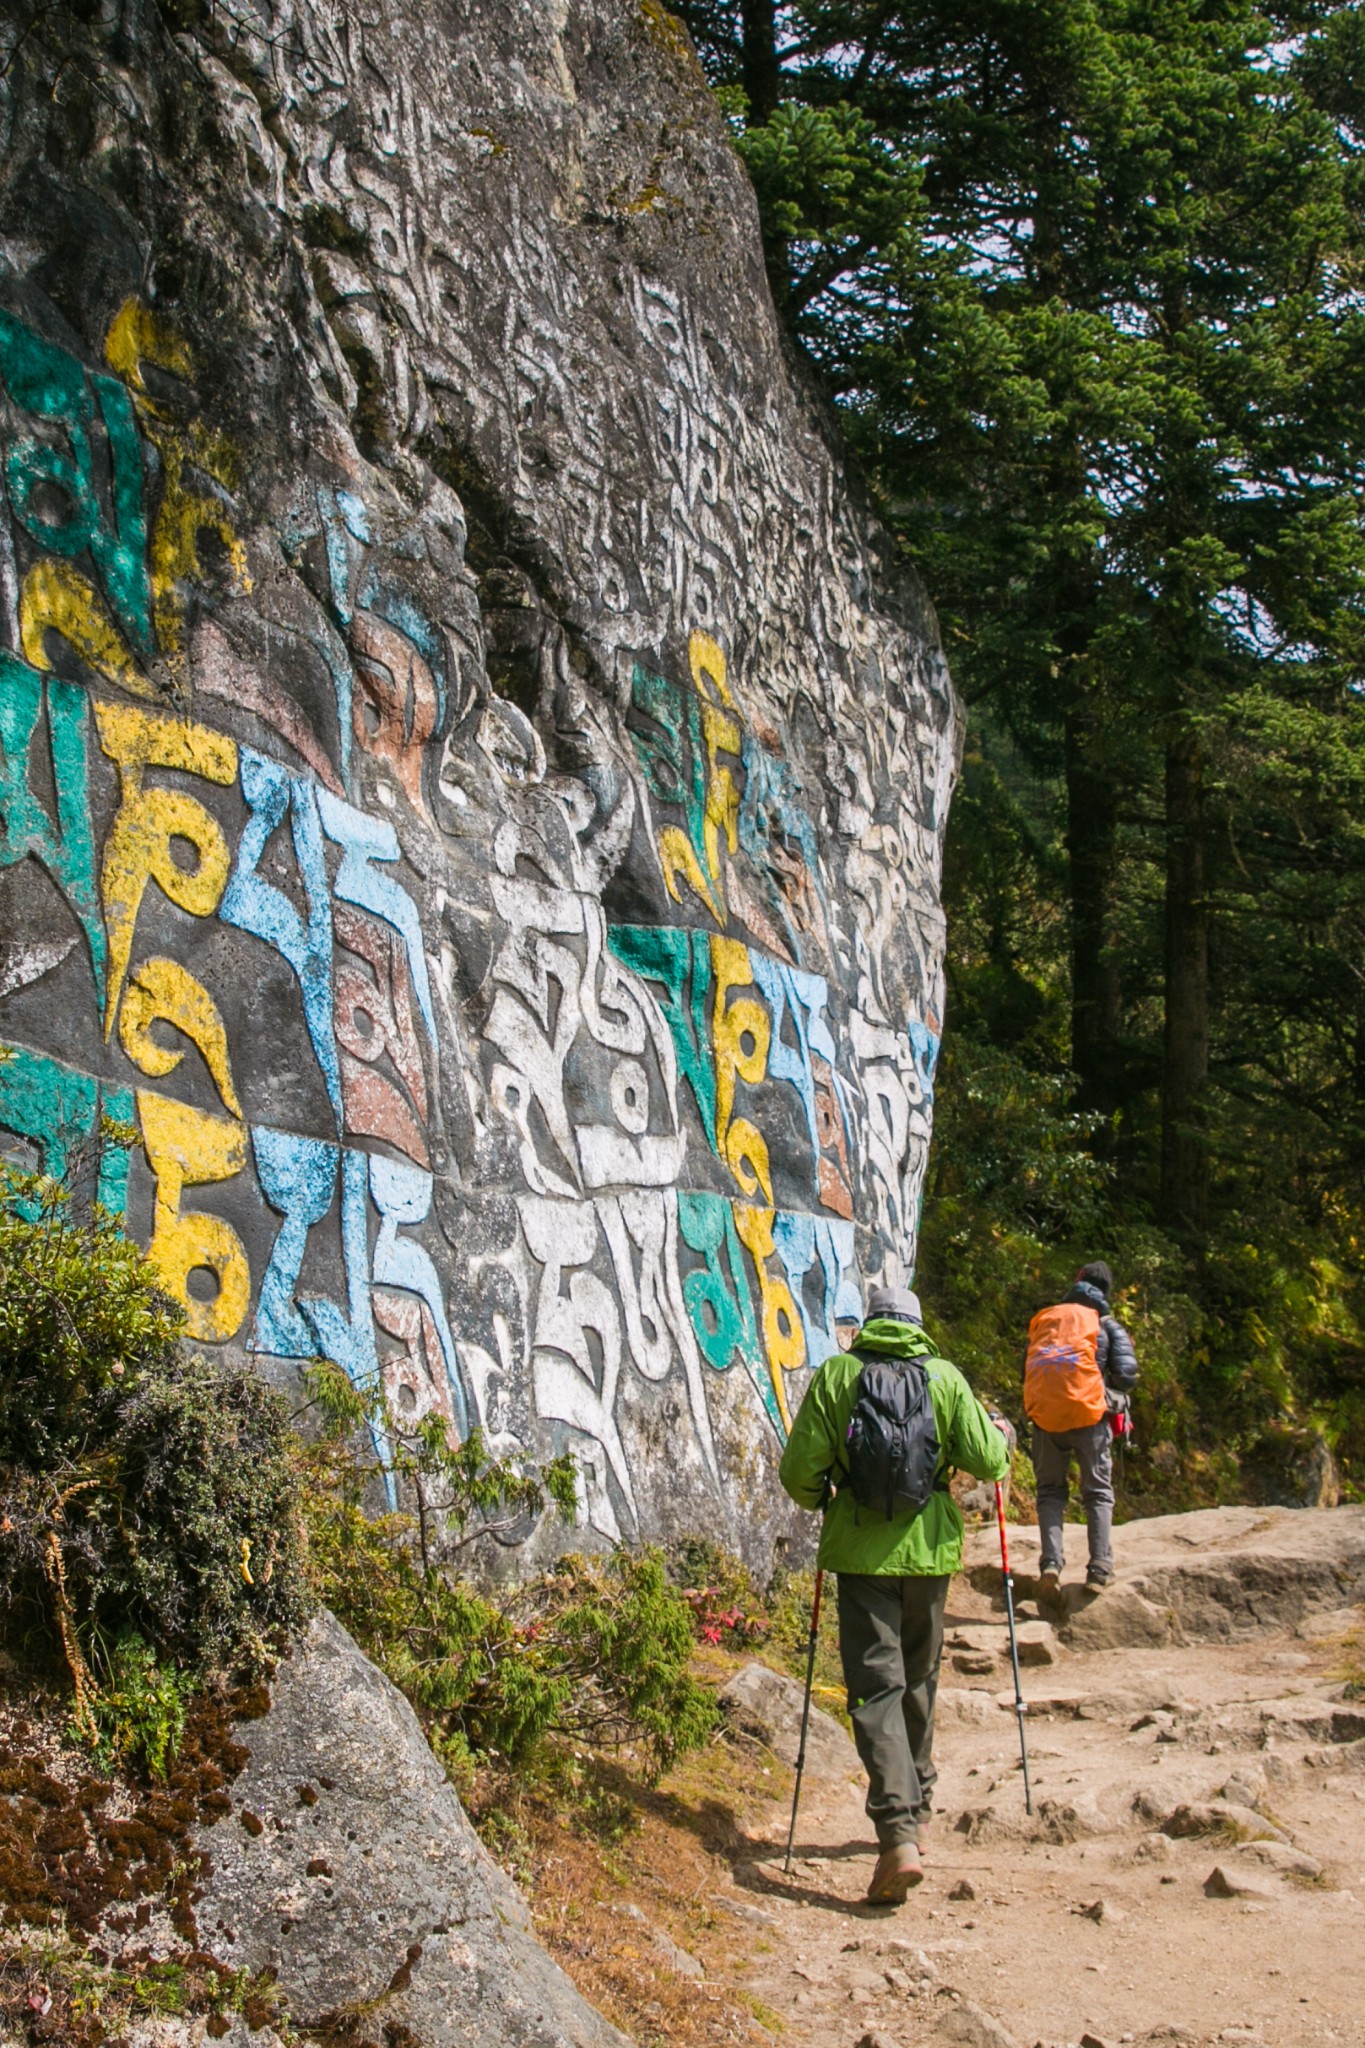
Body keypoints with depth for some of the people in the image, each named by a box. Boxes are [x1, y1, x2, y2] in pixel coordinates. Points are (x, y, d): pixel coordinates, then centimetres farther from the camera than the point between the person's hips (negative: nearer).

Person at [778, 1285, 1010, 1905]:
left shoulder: (835, 1374, -2)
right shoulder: (945, 1376, 1)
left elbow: (799, 1470, -5)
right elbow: (987, 1462, -3)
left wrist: (822, 1500, 18)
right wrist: (1003, 1437, 21)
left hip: (861, 1549, -2)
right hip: (929, 1545, 2)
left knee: (875, 1684, -5)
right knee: (918, 1678, 20)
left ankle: (899, 1835, -18)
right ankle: (915, 1808, 35)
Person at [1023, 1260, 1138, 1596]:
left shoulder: (1043, 1320, 14)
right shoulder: (1106, 1325, 7)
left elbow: (1026, 1370, 16)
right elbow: (1127, 1375, -1)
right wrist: (1114, 1396, 19)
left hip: (1044, 1416, 2)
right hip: (1089, 1416, -2)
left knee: (1050, 1491, 12)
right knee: (1098, 1493, 10)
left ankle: (1051, 1562, -6)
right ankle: (1099, 1570, 1)